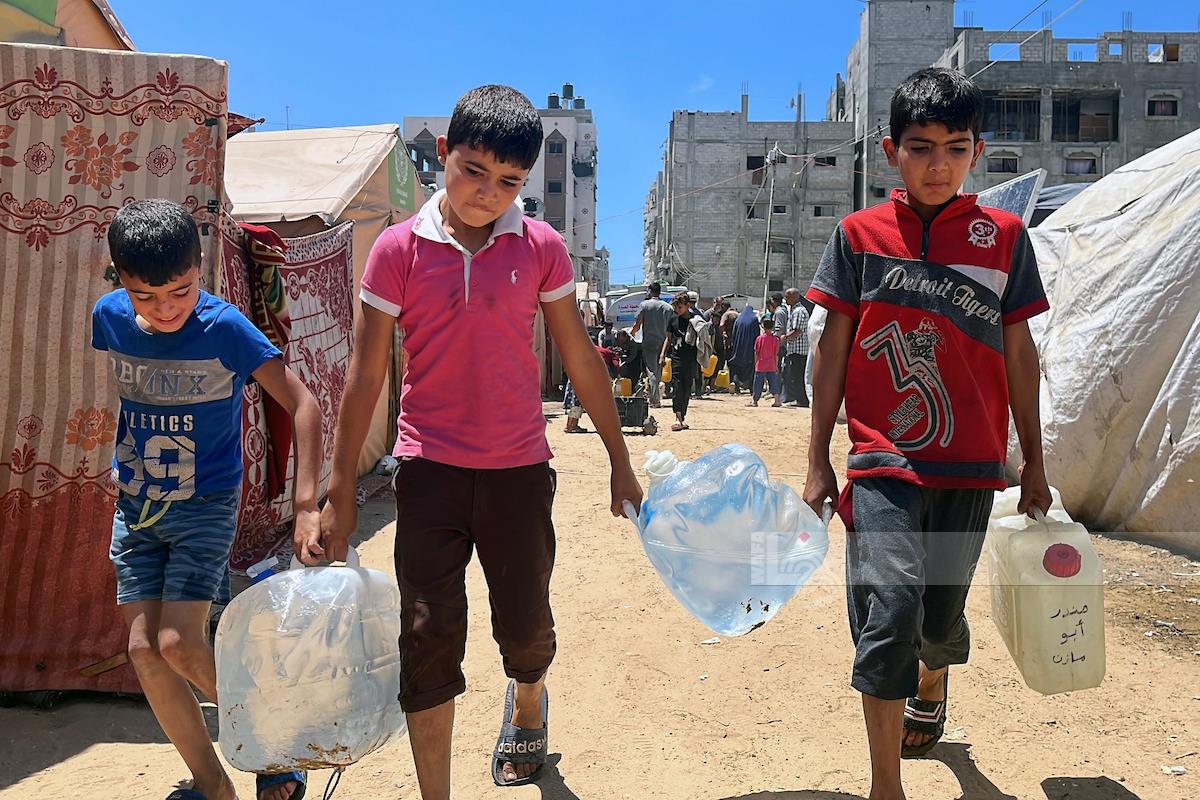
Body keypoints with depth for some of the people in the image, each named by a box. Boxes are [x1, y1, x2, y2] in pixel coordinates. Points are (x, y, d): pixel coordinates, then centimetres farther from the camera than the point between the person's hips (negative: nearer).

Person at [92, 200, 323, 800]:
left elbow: (302, 404, -22)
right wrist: (116, 463, 16)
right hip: (134, 505, 5)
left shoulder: (225, 328, -19)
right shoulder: (108, 318, -5)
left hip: (205, 504, -5)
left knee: (179, 643, -13)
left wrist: (306, 504, -30)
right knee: (143, 648, 1)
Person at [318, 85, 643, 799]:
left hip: (519, 468, 1)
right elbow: (367, 372, 0)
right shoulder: (399, 249, -4)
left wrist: (620, 462, 8)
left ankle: (528, 701, 46)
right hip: (429, 466, -1)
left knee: (525, 626, 10)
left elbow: (580, 357, 6)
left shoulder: (541, 246, -1)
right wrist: (342, 490, 1)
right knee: (429, 633, -1)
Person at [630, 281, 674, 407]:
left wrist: (632, 333, 15)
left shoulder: (644, 305, -4)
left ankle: (655, 400, -11)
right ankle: (656, 399, 16)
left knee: (651, 372, -3)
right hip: (663, 343, 4)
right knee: (659, 372, 14)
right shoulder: (668, 307, 6)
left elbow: (637, 325, -5)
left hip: (649, 343, -4)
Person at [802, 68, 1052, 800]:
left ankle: (930, 687, 49)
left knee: (941, 614, 13)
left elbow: (1019, 353, 9)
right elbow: (833, 349, 3)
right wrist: (818, 460, 2)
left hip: (971, 464, 2)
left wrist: (1034, 461, 11)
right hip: (883, 460, -2)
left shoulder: (1005, 236, 4)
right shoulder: (860, 234, 1)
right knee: (891, 603, -17)